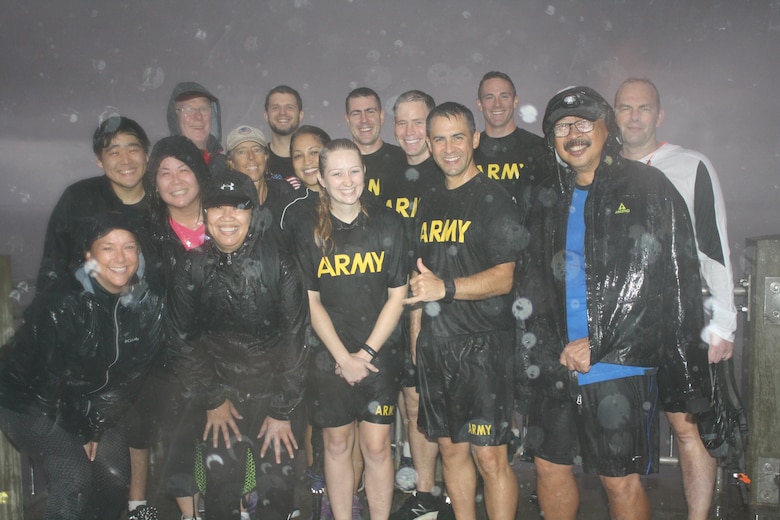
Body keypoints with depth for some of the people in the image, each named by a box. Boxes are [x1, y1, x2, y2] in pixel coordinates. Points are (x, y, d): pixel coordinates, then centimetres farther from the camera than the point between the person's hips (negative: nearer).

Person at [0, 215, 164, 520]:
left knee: (116, 473, 0)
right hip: (29, 400, -5)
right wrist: (81, 430, -10)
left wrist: (96, 425, -7)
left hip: (87, 405, 6)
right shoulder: (63, 304, -28)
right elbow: (50, 380, -22)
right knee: (74, 476, -20)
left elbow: (132, 374, -6)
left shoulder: (147, 303, -12)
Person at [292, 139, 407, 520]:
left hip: (380, 353, 0)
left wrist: (367, 352, -8)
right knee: (337, 444, 10)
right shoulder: (308, 232, -1)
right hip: (329, 356, 1)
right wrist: (344, 357, -8)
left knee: (376, 446, 3)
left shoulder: (387, 223, -2)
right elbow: (311, 302, -1)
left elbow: (397, 296, -2)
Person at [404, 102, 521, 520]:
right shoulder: (429, 203, 15)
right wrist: (415, 339, 15)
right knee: (451, 448, 13)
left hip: (484, 344, -6)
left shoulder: (495, 200, -6)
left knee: (489, 456, -3)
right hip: (435, 344, 6)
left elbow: (503, 278, -14)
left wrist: (446, 288, -29)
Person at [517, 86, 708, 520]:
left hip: (620, 368, -5)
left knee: (622, 482, 6)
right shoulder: (548, 199, 12)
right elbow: (532, 284, 12)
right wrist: (554, 352, -2)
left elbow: (673, 283, -11)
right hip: (556, 369, 5)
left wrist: (598, 346, -14)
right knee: (550, 467, 15)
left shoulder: (648, 188, -5)